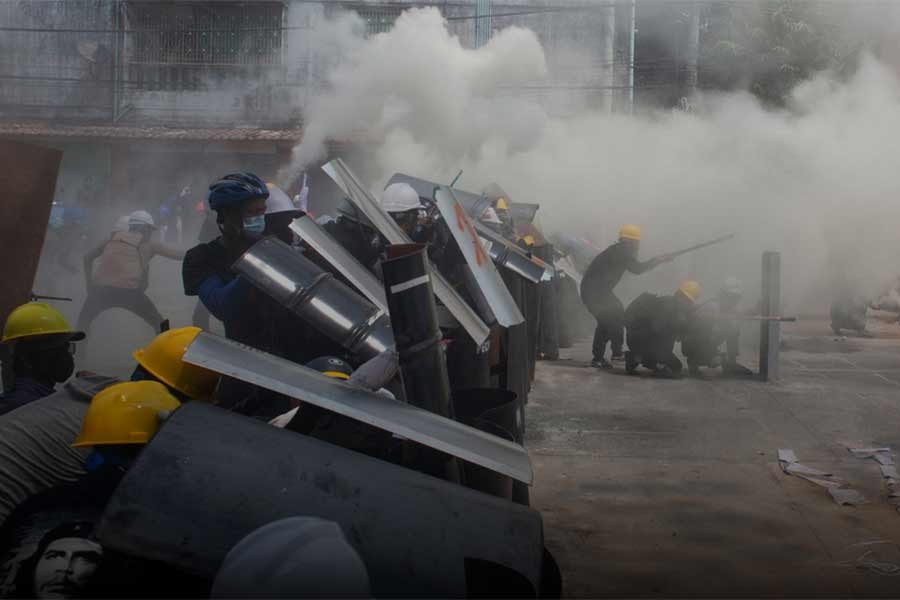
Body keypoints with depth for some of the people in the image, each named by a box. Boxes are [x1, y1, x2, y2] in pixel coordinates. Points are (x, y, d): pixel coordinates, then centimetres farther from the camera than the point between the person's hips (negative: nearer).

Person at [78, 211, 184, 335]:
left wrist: (89, 284, 29)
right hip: (129, 291, -2)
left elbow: (88, 257, 23)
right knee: (160, 325, 15)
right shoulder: (147, 244, 17)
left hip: (101, 289, 3)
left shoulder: (114, 238, 24)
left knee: (83, 321, 26)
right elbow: (177, 254, 20)